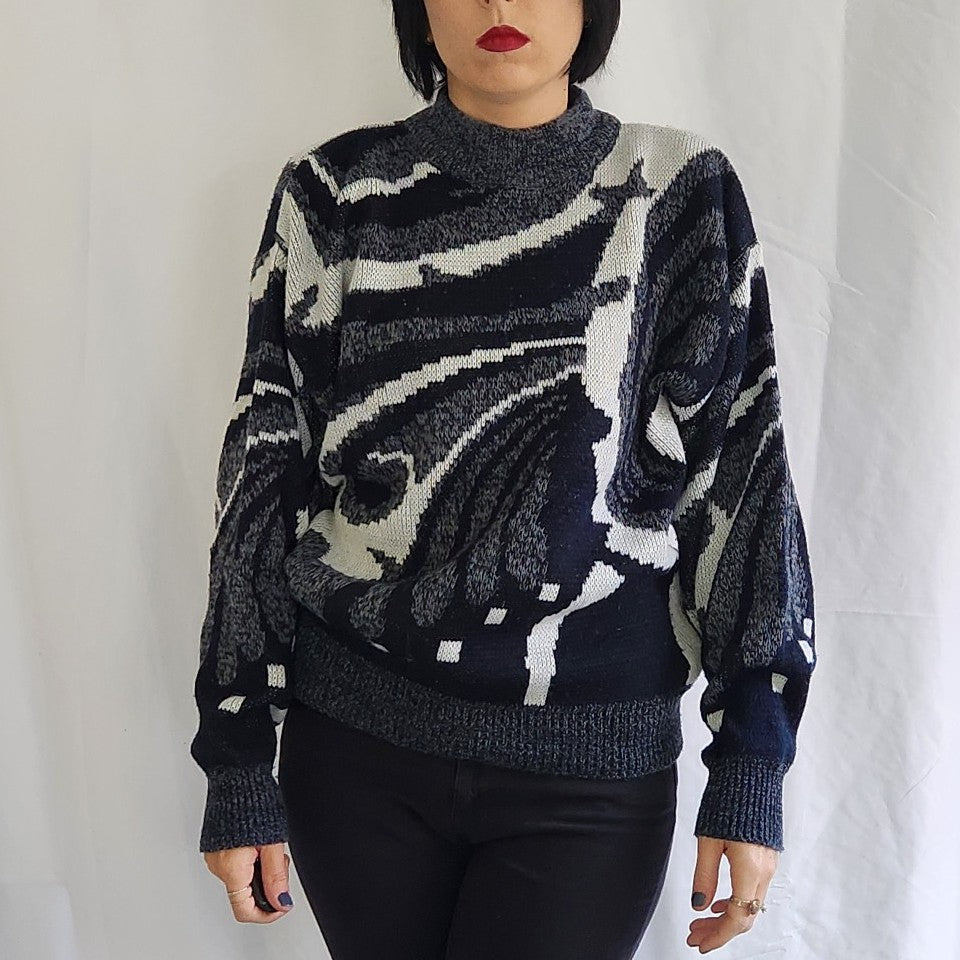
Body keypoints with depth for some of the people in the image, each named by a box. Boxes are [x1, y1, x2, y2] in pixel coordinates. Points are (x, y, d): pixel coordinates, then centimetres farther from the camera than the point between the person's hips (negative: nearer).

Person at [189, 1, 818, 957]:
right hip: (354, 744, 1)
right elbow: (265, 474, 1)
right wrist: (238, 770, 1)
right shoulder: (334, 194, 0)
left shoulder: (680, 193, -1)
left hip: (590, 769, -1)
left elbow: (741, 480, -1)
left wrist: (751, 771, -4)